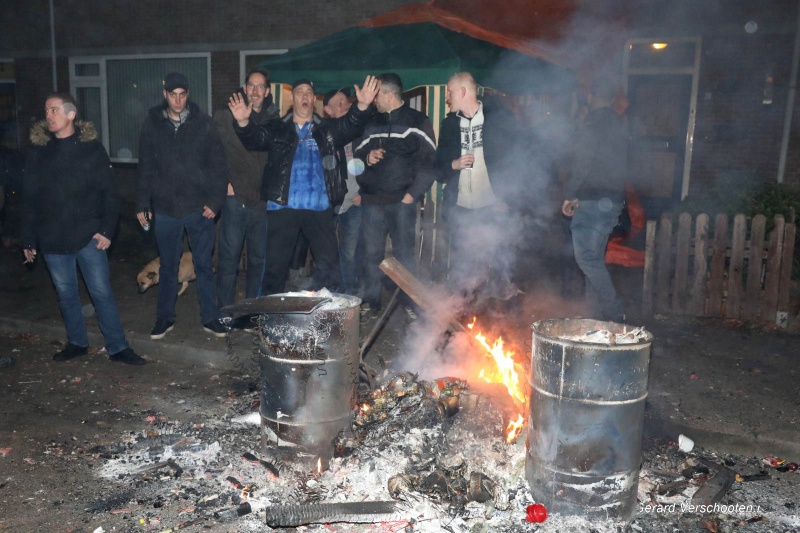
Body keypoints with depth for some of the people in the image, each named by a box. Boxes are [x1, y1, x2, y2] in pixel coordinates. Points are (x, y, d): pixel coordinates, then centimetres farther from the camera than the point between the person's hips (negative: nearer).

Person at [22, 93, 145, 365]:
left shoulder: (92, 148, -2)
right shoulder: (38, 152, 4)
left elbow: (108, 194, -3)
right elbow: (30, 200, 7)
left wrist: (106, 229, -11)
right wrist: (29, 239, 6)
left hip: (88, 236, -3)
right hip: (52, 240, 3)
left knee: (102, 292, 0)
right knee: (65, 294, 13)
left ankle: (117, 347, 10)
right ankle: (77, 343, 29)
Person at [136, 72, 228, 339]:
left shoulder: (203, 123, -1)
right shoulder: (152, 124, 4)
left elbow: (218, 164, -1)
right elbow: (145, 168, 8)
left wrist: (215, 200, -8)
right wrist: (143, 204, 5)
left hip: (199, 207, -1)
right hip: (165, 208, 2)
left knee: (204, 265, 6)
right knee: (168, 266, 12)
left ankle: (210, 317, 17)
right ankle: (165, 317, 24)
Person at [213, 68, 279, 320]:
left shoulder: (273, 120, 12)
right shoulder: (226, 116, 2)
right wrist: (223, 182, -8)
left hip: (263, 200, 4)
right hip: (235, 198, -3)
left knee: (259, 258, 10)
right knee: (229, 257, -1)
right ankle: (225, 312, 9)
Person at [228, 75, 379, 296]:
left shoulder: (327, 128, 11)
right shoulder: (277, 129, 10)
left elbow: (350, 126, -4)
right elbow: (255, 138, -4)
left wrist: (362, 106, -25)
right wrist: (243, 123, -27)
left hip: (319, 208, 1)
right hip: (282, 207, 0)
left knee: (329, 263, 4)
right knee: (276, 263, 7)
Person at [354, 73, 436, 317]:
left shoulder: (417, 122, 1)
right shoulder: (373, 123, 17)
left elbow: (429, 162, -5)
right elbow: (358, 154, 22)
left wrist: (412, 194, -11)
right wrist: (367, 157, -3)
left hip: (402, 201, -4)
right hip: (372, 201, 4)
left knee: (404, 253, 0)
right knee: (372, 252, 7)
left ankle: (410, 302, 11)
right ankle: (371, 299, 18)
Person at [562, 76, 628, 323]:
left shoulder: (593, 124, -11)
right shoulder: (619, 124, 16)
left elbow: (582, 165, -17)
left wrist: (571, 196, -5)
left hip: (594, 200, -9)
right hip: (614, 200, 9)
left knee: (587, 256, -9)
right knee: (594, 257, 15)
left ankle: (614, 314, -11)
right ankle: (599, 311, 19)